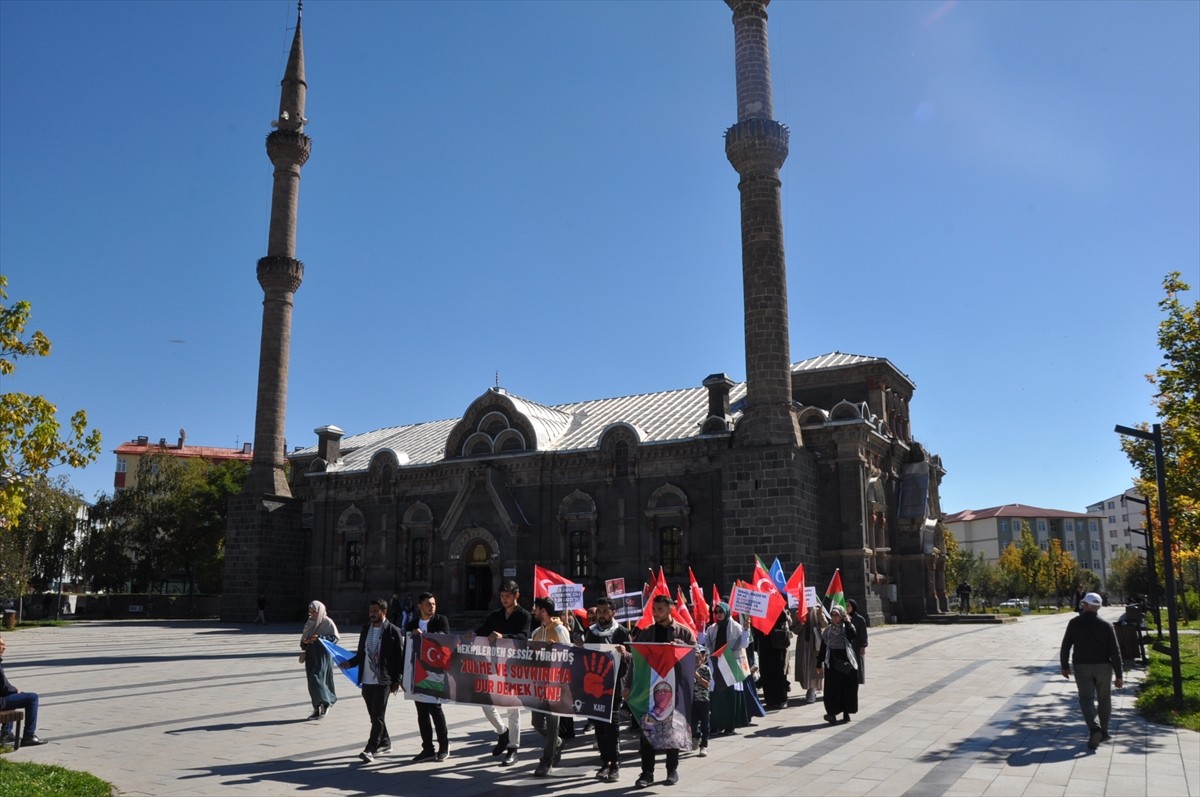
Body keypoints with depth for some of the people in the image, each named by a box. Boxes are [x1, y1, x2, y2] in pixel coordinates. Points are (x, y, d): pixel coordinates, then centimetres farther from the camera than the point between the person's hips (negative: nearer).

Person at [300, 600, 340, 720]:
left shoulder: (327, 622, -6)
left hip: (323, 656, -6)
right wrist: (305, 642, -8)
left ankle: (326, 702, 5)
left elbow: (335, 638, -11)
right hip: (311, 656, 6)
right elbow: (303, 642, 16)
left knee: (317, 679, -14)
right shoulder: (309, 623, 11)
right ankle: (317, 709, 13)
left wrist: (320, 638, -21)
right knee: (312, 683, 5)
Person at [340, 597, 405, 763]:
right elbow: (361, 653, 14)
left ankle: (370, 749, -7)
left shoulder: (393, 631, -8)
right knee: (374, 715, 14)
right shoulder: (366, 629, 10)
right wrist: (350, 662, -5)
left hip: (383, 681, -6)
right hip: (367, 680, 6)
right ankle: (384, 743, 29)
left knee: (378, 715, -7)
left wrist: (396, 680, -10)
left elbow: (400, 657, -7)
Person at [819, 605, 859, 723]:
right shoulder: (828, 630, 9)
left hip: (846, 661, -1)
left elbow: (854, 635, -21)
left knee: (847, 687, 3)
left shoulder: (847, 627, 2)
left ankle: (846, 713, 14)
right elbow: (823, 647, 9)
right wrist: (820, 663, 7)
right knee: (832, 688, -3)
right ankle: (832, 713, -3)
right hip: (832, 662, 2)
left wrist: (847, 621, -15)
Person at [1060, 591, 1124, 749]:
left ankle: (1094, 729, -21)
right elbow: (1115, 652, -8)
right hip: (1103, 667, 1)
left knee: (1086, 699, -1)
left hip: (1082, 667, -1)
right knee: (1104, 699, 16)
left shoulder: (1074, 623, -4)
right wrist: (1118, 675, -3)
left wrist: (1065, 666, 13)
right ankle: (1103, 732, 25)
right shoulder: (1106, 625, -6)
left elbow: (1065, 646, 0)